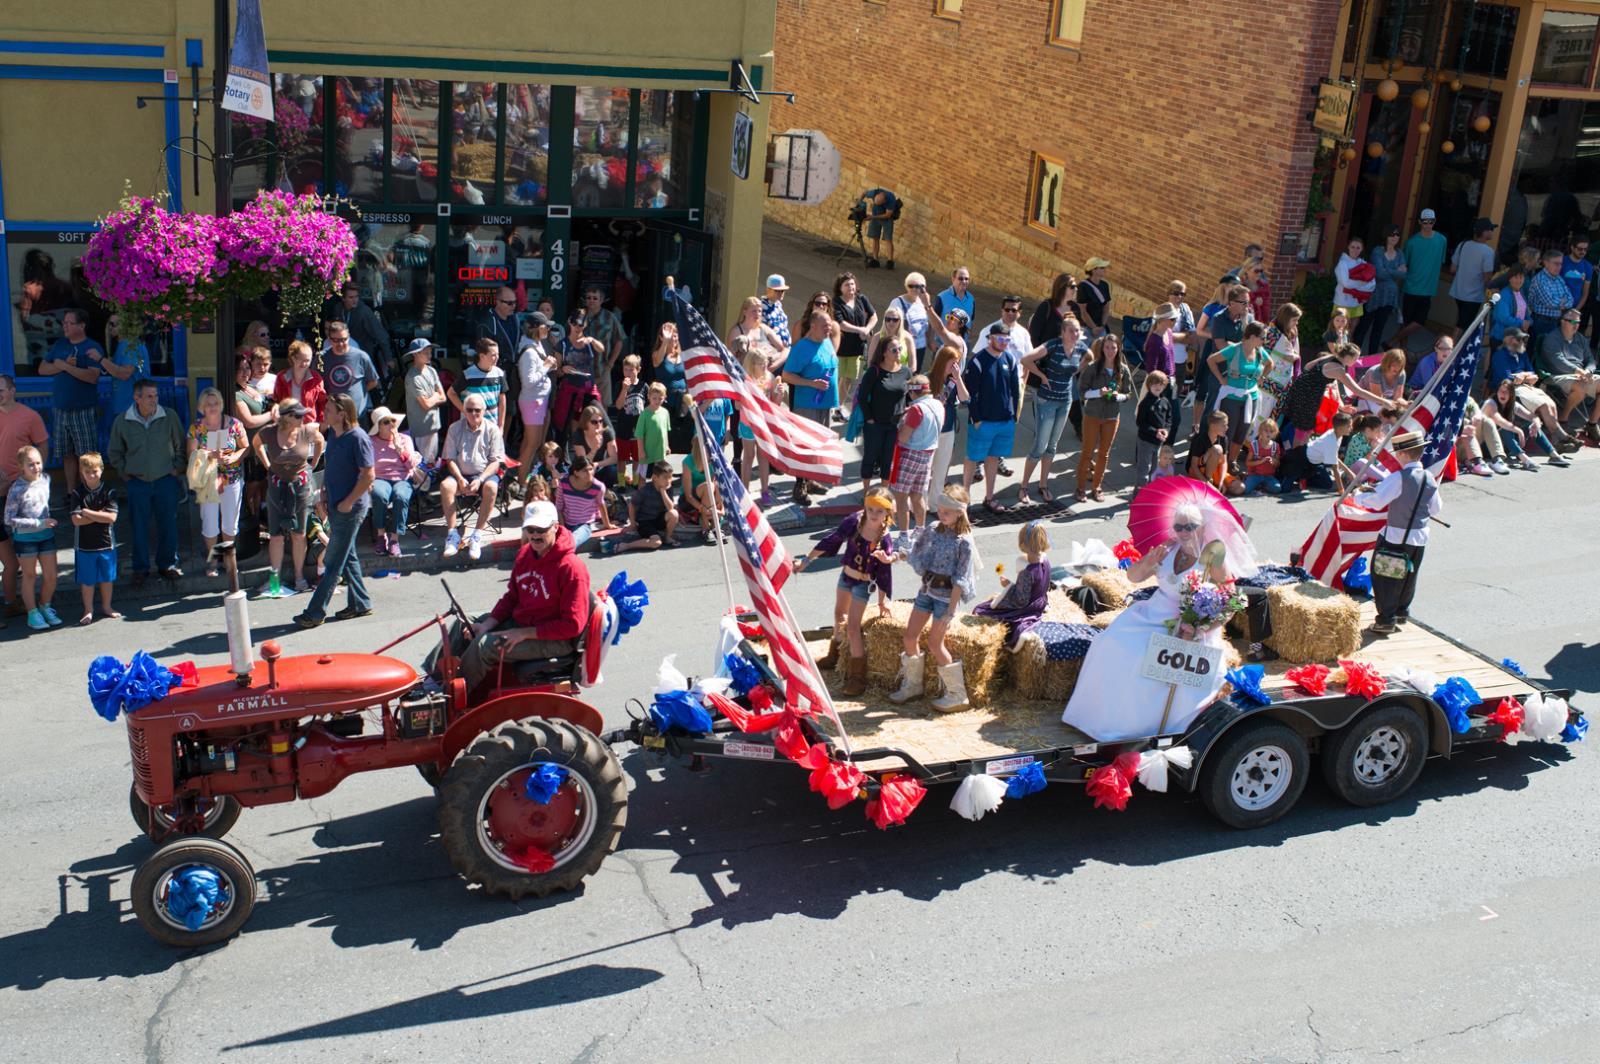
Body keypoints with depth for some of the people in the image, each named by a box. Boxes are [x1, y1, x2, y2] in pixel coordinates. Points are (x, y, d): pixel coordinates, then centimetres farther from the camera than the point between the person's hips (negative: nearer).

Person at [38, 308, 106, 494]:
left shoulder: (92, 348, -6)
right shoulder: (59, 345, 12)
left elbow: (92, 376, -20)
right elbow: (42, 369, 7)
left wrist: (64, 366, -18)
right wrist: (64, 365, -10)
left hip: (84, 410, -6)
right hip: (61, 409, 6)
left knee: (87, 455, -3)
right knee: (67, 454, 9)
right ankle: (71, 493, 16)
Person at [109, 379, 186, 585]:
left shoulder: (169, 416, -5)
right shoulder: (122, 422, -3)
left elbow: (181, 445, 7)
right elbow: (114, 453, 12)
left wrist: (177, 468, 2)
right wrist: (125, 472, 5)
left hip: (166, 480, 0)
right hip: (137, 482, 0)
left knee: (168, 525, 5)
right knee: (139, 527, 5)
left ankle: (167, 564, 22)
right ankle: (140, 569, 17)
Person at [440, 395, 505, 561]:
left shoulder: (492, 429, -2)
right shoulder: (455, 429, 4)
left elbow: (496, 461, -5)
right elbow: (450, 458, 3)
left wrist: (480, 480, -19)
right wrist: (460, 479, -15)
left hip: (485, 473, -2)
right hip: (460, 473, 2)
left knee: (491, 488, -35)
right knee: (445, 485, -30)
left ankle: (477, 535, -28)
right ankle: (452, 534, -24)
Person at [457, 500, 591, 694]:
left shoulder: (571, 567, -23)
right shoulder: (525, 554, 2)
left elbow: (573, 625, -23)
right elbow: (512, 597, 14)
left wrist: (524, 634, -22)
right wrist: (486, 625, -3)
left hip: (554, 641, -9)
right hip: (518, 622, 9)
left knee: (484, 646, -22)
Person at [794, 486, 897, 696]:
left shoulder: (885, 539, -24)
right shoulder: (853, 522, -17)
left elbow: (885, 571, -14)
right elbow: (831, 541, -7)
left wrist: (883, 599, -7)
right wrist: (807, 560, -3)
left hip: (864, 582, -5)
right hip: (846, 574, 5)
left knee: (852, 626, -9)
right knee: (839, 615, 25)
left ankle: (857, 676, 2)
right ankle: (834, 655, 50)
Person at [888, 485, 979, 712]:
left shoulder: (964, 541, -15)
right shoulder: (933, 531, 4)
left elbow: (960, 580, -16)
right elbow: (917, 555, 12)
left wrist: (951, 610, -18)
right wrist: (897, 556, -6)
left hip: (947, 594, -7)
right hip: (927, 589, 7)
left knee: (935, 644, -5)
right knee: (910, 636, 7)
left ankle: (956, 695, 9)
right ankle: (912, 685, 25)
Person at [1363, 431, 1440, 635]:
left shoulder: (1399, 478, -19)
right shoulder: (1429, 479, 1)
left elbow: (1376, 502, -23)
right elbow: (1436, 510, 10)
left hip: (1395, 537, -7)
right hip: (1419, 538, 7)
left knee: (1385, 576, 3)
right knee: (1409, 576, 21)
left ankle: (1386, 619, 1)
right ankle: (1402, 611, 36)